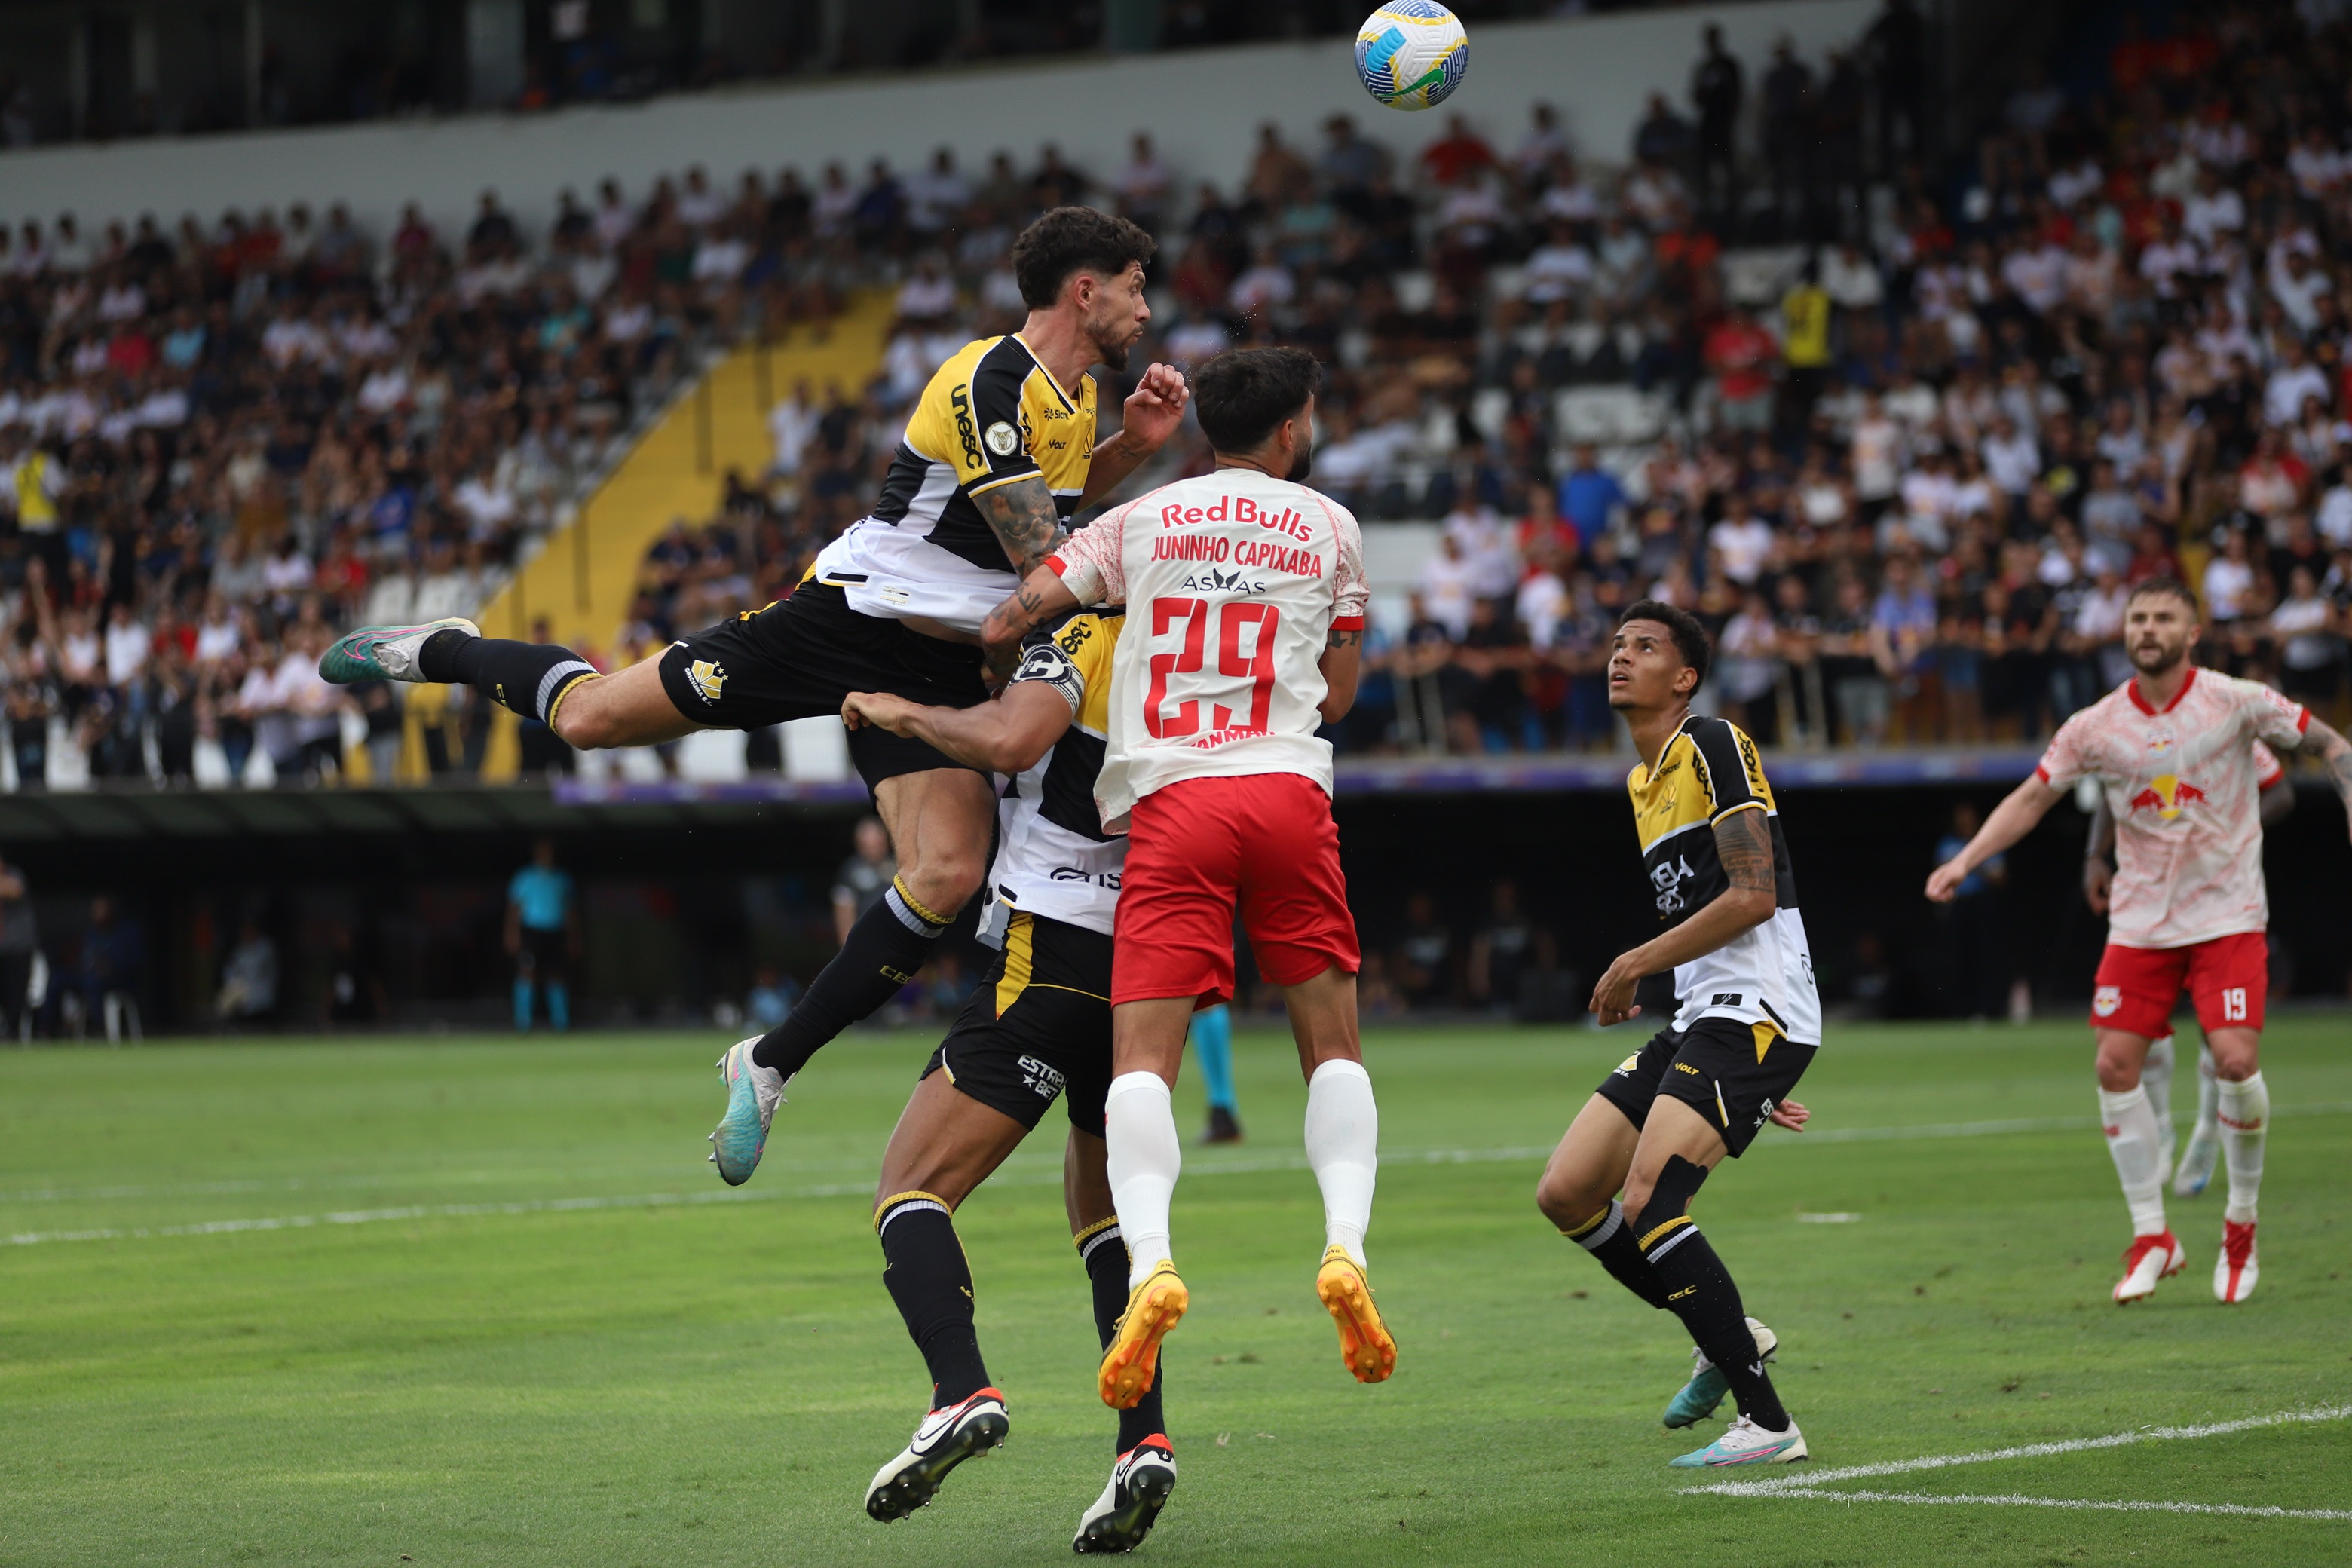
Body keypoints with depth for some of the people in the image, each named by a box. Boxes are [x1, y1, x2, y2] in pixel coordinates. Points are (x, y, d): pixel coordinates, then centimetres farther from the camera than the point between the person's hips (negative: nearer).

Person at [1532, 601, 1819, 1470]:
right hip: (1698, 1018, 9)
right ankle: (1728, 1335, 18)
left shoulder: (1714, 746, -8)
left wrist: (1637, 964, -9)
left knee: (1648, 1205, -21)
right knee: (1566, 1195, 3)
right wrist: (1757, 1081, 25)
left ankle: (1768, 1422, -15)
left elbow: (1753, 895, -17)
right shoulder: (1641, 779, 21)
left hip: (1755, 1012, -9)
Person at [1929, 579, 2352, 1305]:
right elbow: (2033, 797, 5)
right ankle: (2151, 1238, 9)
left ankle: (2241, 1230, 6)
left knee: (2236, 1062, -16)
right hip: (2139, 921, 3)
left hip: (2227, 915, -3)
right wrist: (1965, 860, -5)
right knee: (2116, 1066, -6)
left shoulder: (2234, 702, -8)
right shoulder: (2096, 727, -2)